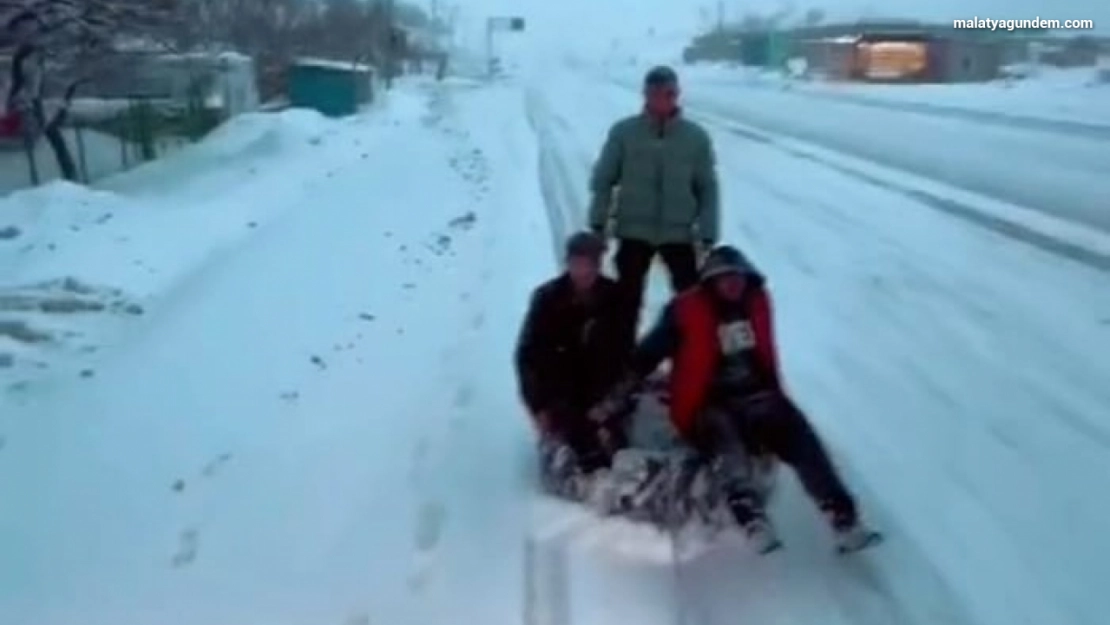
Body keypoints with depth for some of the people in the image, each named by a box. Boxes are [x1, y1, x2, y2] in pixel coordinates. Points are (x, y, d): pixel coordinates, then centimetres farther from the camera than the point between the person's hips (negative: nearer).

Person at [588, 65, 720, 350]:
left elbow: (708, 189, 1)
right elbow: (602, 180, 1)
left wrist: (708, 235, -3)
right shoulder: (623, 132, -4)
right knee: (627, 302, 10)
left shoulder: (696, 136, -2)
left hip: (679, 234, 0)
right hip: (633, 232, 0)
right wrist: (598, 223, -3)